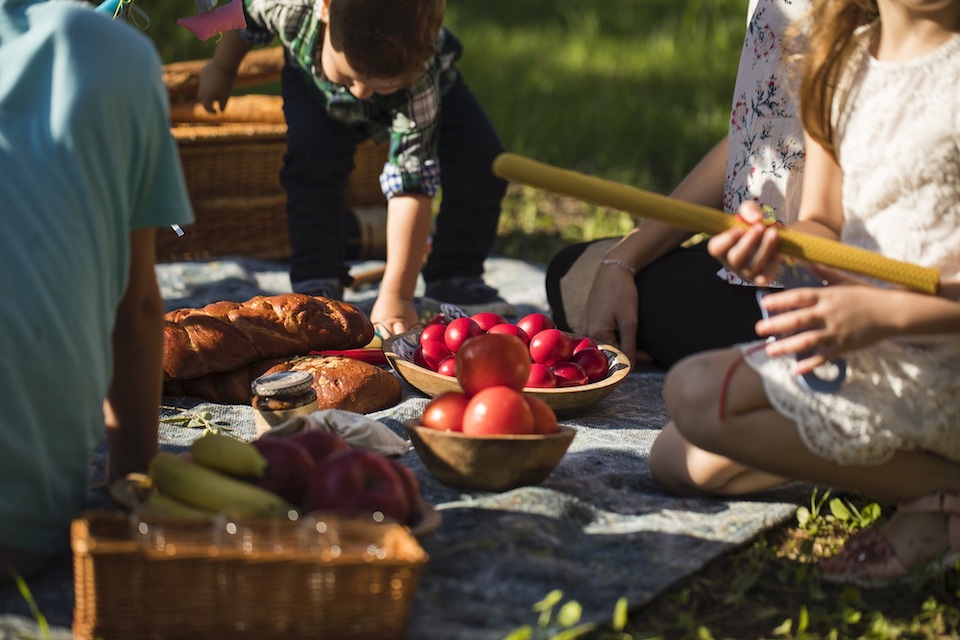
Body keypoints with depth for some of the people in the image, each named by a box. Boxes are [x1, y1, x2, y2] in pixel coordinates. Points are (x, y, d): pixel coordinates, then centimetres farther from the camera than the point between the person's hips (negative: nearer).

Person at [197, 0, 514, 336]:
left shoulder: (420, 78, -46)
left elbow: (412, 181, -45)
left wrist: (395, 295, -48)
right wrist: (221, 68, 4)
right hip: (313, 80, 1)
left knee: (478, 157, -22)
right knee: (310, 154, -27)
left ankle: (454, 280, -5)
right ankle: (315, 284, -14)